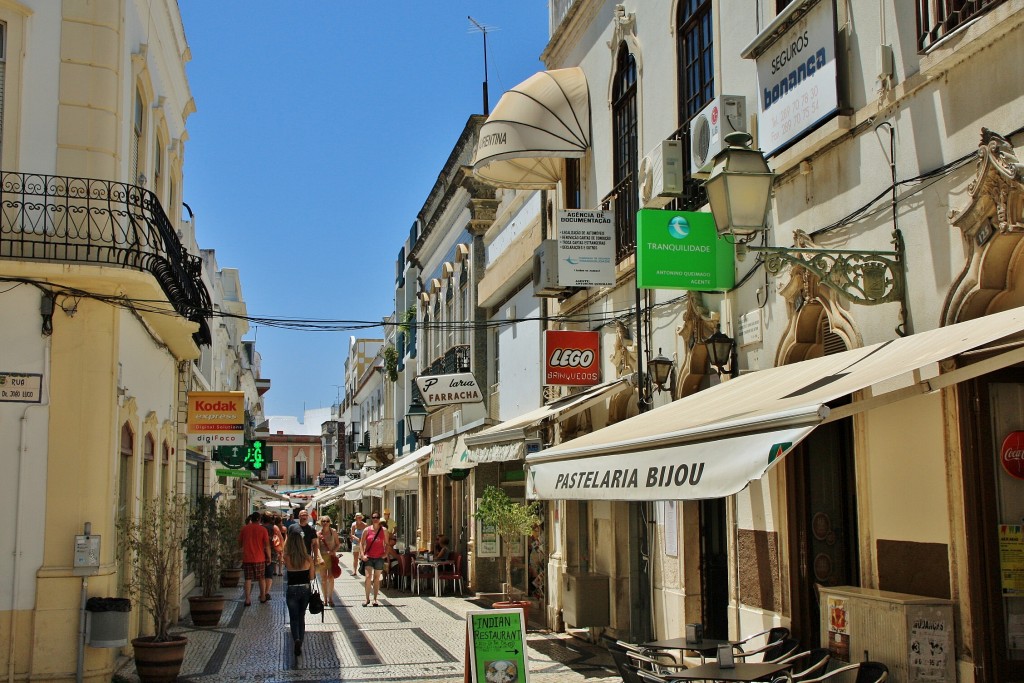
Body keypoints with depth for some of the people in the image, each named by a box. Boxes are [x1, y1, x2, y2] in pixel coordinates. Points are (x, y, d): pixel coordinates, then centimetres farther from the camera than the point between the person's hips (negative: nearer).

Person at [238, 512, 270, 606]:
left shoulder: (244, 529, 0)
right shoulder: (262, 530, -6)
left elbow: (240, 543, 8)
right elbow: (267, 545, -7)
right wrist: (269, 557, 3)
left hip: (247, 558, 1)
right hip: (259, 558, -1)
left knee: (248, 579, 3)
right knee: (261, 578, 15)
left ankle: (247, 600, -4)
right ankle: (262, 597, 24)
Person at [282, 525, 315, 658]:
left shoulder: (287, 558, -15)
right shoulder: (308, 558, -10)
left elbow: (284, 549, 8)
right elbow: (311, 577, -2)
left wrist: (289, 535, 15)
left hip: (292, 591, -2)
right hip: (305, 590, 2)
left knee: (294, 618, 8)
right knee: (301, 617, 18)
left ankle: (296, 640, -18)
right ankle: (299, 646, 21)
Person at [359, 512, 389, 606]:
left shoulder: (384, 530, 4)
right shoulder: (367, 530, 2)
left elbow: (386, 543, 9)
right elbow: (361, 543, 3)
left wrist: (386, 553, -5)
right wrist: (362, 555, -7)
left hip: (379, 557, 1)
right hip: (368, 557, -1)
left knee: (376, 578, 6)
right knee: (368, 577, -12)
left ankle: (375, 599, 14)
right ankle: (367, 599, -1)